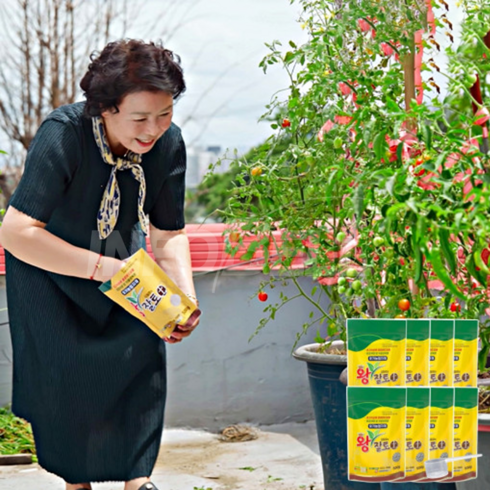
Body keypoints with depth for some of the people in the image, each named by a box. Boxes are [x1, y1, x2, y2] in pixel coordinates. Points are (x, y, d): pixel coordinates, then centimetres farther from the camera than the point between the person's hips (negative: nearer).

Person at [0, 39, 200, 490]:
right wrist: (102, 268, -39)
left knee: (143, 347, -13)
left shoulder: (169, 144, -17)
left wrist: (186, 297, -23)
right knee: (64, 370, -12)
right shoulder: (63, 137, -33)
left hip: (118, 260, 4)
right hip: (46, 267, -4)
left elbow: (168, 234, -6)